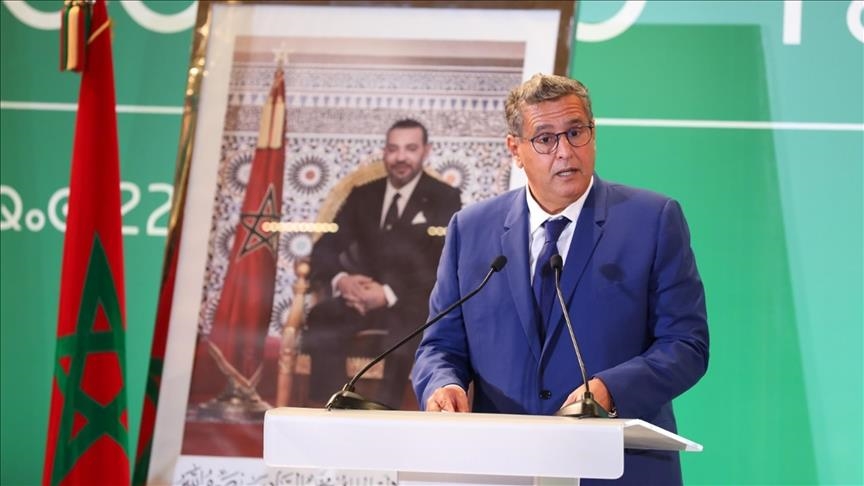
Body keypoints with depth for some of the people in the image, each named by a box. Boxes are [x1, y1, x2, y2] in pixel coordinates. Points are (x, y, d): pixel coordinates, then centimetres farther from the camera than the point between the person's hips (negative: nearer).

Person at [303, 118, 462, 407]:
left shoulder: (445, 199, 7)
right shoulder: (362, 196, 18)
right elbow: (325, 247, 11)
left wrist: (390, 293, -20)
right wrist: (340, 279, -14)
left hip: (414, 302, -3)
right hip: (364, 296, 3)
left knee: (403, 336, -38)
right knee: (321, 322, -31)